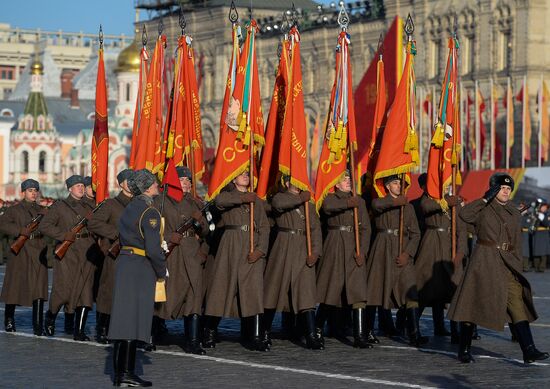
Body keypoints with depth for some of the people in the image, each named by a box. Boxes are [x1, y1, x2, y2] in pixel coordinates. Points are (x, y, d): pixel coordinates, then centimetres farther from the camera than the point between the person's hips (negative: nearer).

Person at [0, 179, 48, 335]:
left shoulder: (43, 211, 15)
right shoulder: (14, 210, 5)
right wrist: (20, 231, -17)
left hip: (38, 254, 2)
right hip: (19, 254, -2)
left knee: (39, 291, -6)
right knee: (14, 286, 6)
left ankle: (38, 326, -4)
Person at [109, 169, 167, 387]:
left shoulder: (129, 208, 14)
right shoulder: (149, 212, -13)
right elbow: (153, 248, -20)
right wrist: (162, 271, -5)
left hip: (124, 263, 9)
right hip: (141, 268, -9)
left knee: (124, 319, 10)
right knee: (135, 320, -6)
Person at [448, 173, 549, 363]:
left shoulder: (514, 214, 14)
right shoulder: (483, 210, 0)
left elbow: (517, 244, 18)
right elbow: (464, 214, -21)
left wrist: (518, 268, 12)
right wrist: (485, 199, -15)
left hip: (507, 264, 4)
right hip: (483, 262, -4)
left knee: (517, 304, -7)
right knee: (473, 303, 0)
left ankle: (529, 351, -14)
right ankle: (464, 350, 10)